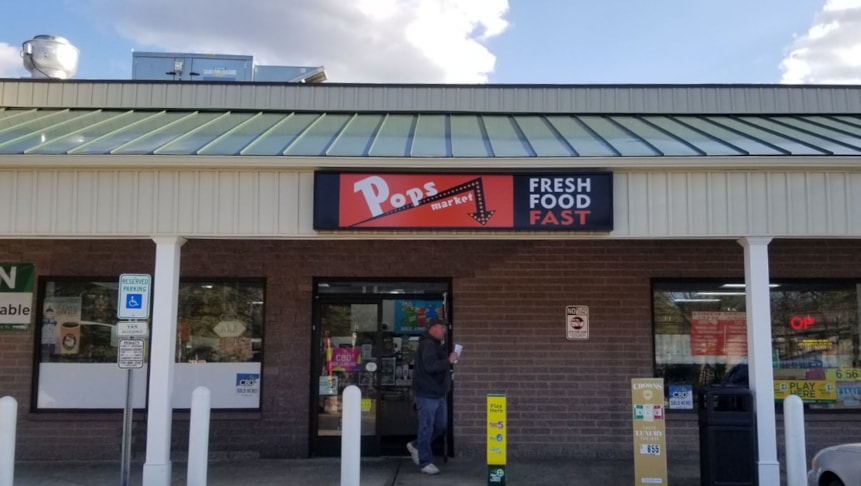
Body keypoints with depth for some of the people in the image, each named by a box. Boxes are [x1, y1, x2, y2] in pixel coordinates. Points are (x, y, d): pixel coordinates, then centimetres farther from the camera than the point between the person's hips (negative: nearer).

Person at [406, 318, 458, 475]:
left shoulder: (435, 345, 19)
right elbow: (430, 366, -27)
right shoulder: (427, 344, -15)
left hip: (438, 393, 10)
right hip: (427, 394, -10)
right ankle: (425, 462, 5)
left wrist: (448, 360, 8)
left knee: (441, 426, 15)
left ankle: (416, 446, 30)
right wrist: (449, 360, -19)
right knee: (427, 428, -3)